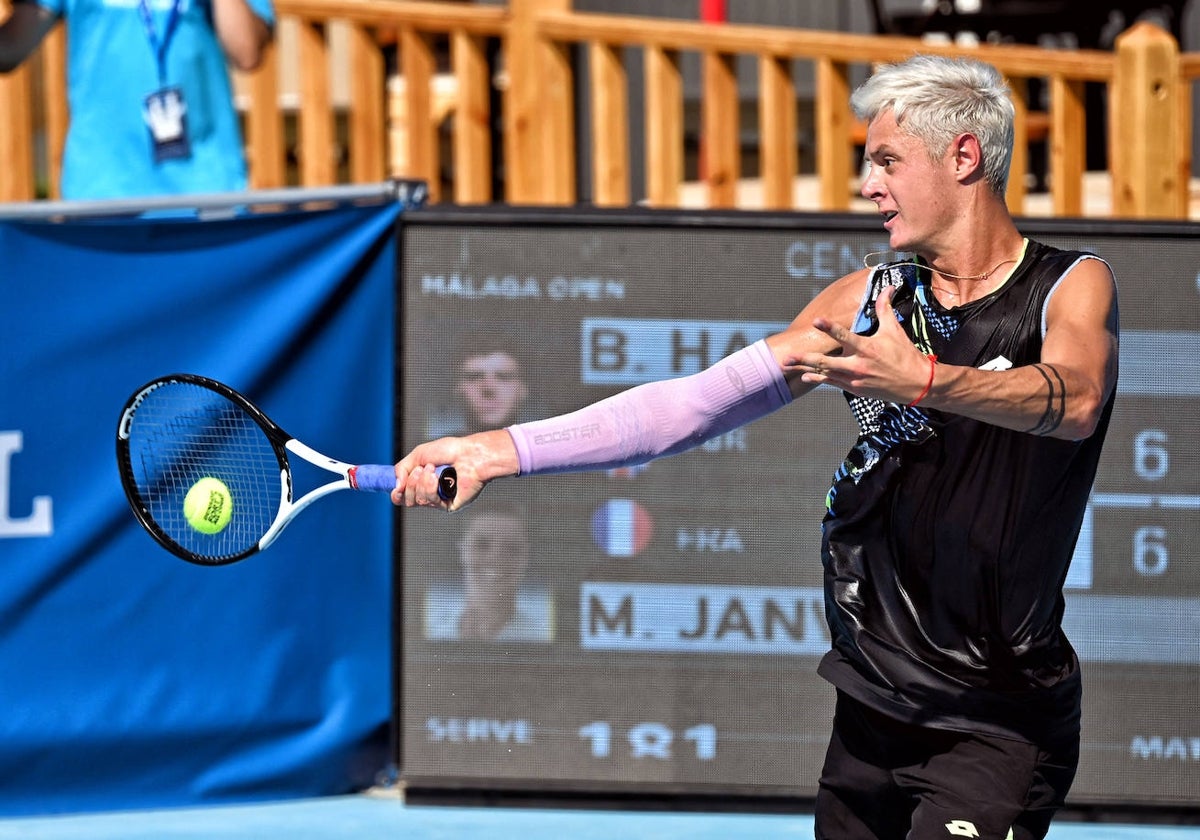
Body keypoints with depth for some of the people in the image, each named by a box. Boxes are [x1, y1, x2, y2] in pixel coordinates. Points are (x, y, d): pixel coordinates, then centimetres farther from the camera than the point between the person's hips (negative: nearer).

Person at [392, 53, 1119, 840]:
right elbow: (695, 403, 3)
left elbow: (1075, 399, -26)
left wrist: (924, 381, -44)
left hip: (997, 725, -5)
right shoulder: (865, 300, 9)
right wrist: (504, 449, -6)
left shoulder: (1071, 287, -4)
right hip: (872, 712, 5)